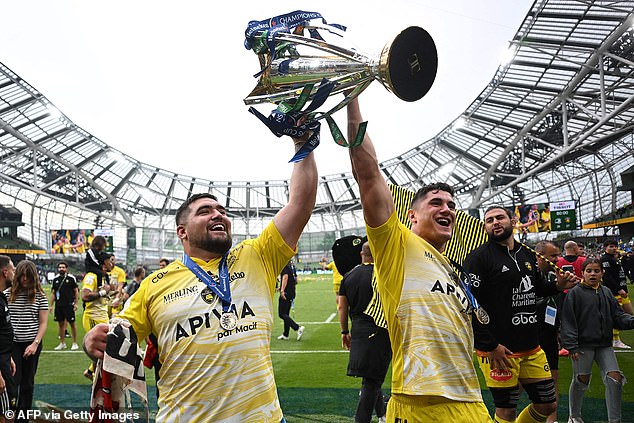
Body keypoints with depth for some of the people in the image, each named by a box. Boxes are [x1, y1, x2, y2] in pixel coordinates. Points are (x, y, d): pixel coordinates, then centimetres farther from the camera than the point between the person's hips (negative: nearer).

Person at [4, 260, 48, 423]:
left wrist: (35, 344, -10)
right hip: (12, 343, 0)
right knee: (13, 380, -5)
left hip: (32, 344, 0)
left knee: (28, 382, 10)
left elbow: (43, 323, -1)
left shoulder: (40, 296, -1)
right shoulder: (7, 294, 0)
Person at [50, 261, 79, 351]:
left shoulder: (71, 278, -2)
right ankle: (62, 343, 20)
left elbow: (76, 291, -1)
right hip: (58, 305, 4)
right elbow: (53, 293, 14)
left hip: (69, 304, -4)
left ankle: (75, 343, 7)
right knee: (61, 323, 10)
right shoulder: (55, 279, 9)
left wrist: (76, 303, -6)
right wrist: (51, 305, 9)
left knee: (72, 323, -1)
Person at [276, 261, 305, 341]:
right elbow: (296, 280, 20)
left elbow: (285, 277, -25)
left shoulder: (284, 265, -11)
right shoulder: (292, 266, 15)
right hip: (292, 293, 9)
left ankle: (298, 328, -17)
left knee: (282, 314, -6)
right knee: (286, 314, 15)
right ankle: (285, 335, 19)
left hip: (285, 293, -9)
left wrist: (282, 290, -30)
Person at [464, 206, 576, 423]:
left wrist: (558, 286, 3)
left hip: (532, 348, 7)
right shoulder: (478, 257, -12)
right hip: (499, 350, -7)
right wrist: (490, 346, -19)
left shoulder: (527, 254, 11)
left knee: (548, 405, 15)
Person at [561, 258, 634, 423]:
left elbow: (617, 315, 8)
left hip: (604, 345, 5)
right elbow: (568, 321, -11)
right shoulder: (575, 293, -8)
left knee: (615, 378, -4)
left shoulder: (607, 292, 9)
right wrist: (572, 346, -15)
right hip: (583, 344, -4)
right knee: (581, 381, 7)